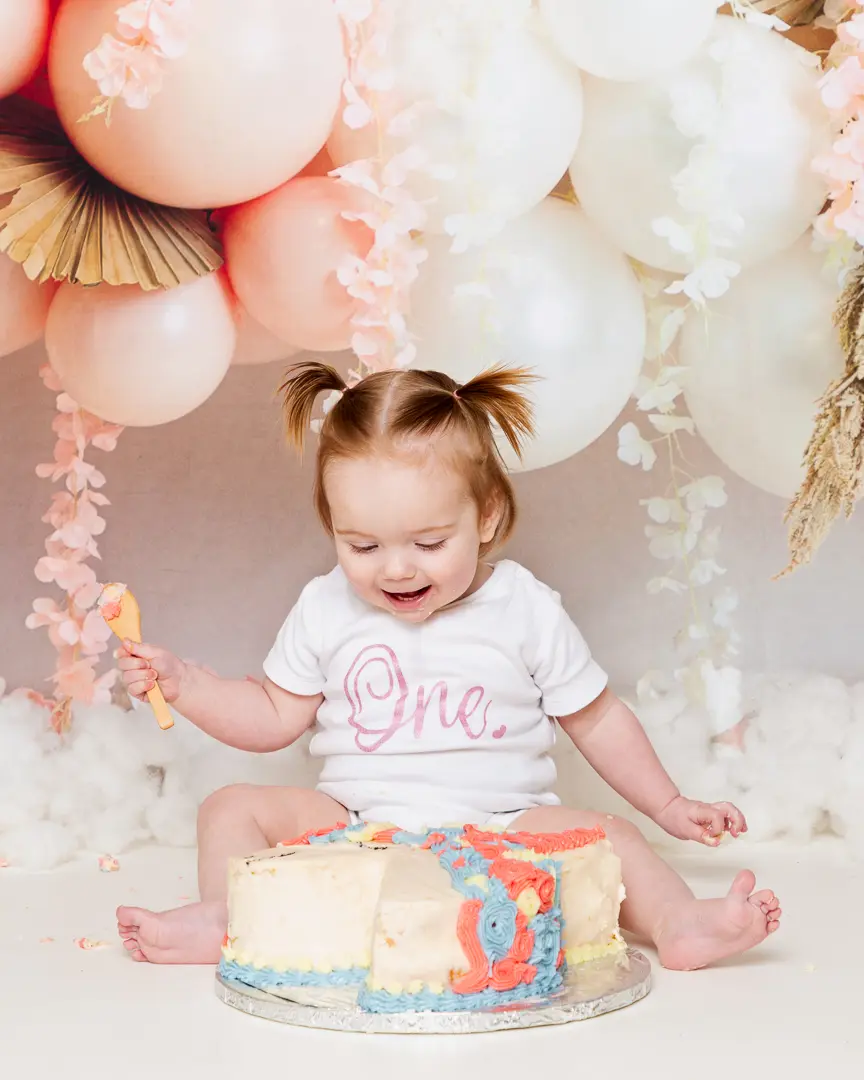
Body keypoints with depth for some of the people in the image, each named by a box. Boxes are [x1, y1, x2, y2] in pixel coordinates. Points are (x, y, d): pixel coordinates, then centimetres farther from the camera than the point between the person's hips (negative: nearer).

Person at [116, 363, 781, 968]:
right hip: (353, 827, 2)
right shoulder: (325, 610, 1)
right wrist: (183, 684, -4)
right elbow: (274, 718, 9)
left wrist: (670, 807, 9)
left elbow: (595, 718, 8)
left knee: (604, 836, -25)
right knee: (234, 807, -13)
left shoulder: (527, 610, -3)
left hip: (498, 826, -2)